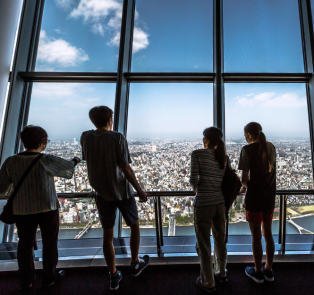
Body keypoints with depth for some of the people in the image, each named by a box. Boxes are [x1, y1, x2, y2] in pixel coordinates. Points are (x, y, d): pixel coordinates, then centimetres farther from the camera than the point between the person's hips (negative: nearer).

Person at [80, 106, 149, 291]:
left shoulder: (86, 137, -6)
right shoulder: (118, 138, -20)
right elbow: (126, 169, -20)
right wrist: (140, 190, -10)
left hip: (101, 193, 4)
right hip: (122, 191, -3)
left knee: (108, 235, 17)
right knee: (135, 225, 22)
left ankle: (114, 277, 31)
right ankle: (135, 264, 39)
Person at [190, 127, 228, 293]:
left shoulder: (197, 154, -12)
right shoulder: (223, 157, 5)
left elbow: (193, 180, -14)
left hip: (203, 205, -6)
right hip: (219, 203, 6)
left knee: (204, 244, 13)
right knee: (220, 240, 24)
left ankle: (208, 283, 31)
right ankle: (221, 273, 47)